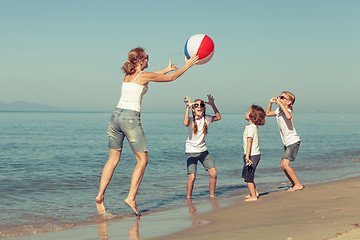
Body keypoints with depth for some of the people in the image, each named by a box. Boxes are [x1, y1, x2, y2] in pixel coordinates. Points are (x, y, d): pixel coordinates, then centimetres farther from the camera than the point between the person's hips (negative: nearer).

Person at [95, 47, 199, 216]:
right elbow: (171, 78, 6)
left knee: (113, 159, 12)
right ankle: (131, 197, -2)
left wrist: (167, 68, 46)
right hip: (130, 118, -7)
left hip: (116, 115, 7)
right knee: (142, 160, 4)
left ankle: (100, 196, 4)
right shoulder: (143, 76, -4)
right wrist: (186, 66, 20)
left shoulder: (128, 75, 15)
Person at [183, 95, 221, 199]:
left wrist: (212, 105, -7)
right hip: (191, 151, -5)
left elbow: (218, 117, 2)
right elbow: (185, 123, -37)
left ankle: (212, 195, 14)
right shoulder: (191, 120, -15)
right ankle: (188, 198, 3)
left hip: (203, 150, 5)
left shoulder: (206, 119, -1)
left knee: (213, 173, -2)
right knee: (192, 177, -13)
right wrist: (187, 107, -37)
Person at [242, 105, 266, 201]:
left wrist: (247, 157, -29)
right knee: (246, 175, 20)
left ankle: (253, 196, 0)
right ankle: (255, 192, 31)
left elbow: (249, 142, -25)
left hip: (252, 155, -10)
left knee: (247, 177, -4)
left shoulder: (250, 128, -19)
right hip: (255, 154, 10)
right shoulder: (255, 126, 11)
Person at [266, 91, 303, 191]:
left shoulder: (287, 111, -17)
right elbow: (268, 113, 23)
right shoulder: (279, 110, 8)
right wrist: (270, 103, 9)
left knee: (285, 164, -16)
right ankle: (294, 184, 19)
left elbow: (288, 117, -42)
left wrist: (281, 104, -36)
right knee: (283, 165, 8)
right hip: (287, 142, 9)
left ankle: (298, 185, -8)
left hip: (293, 141, -9)